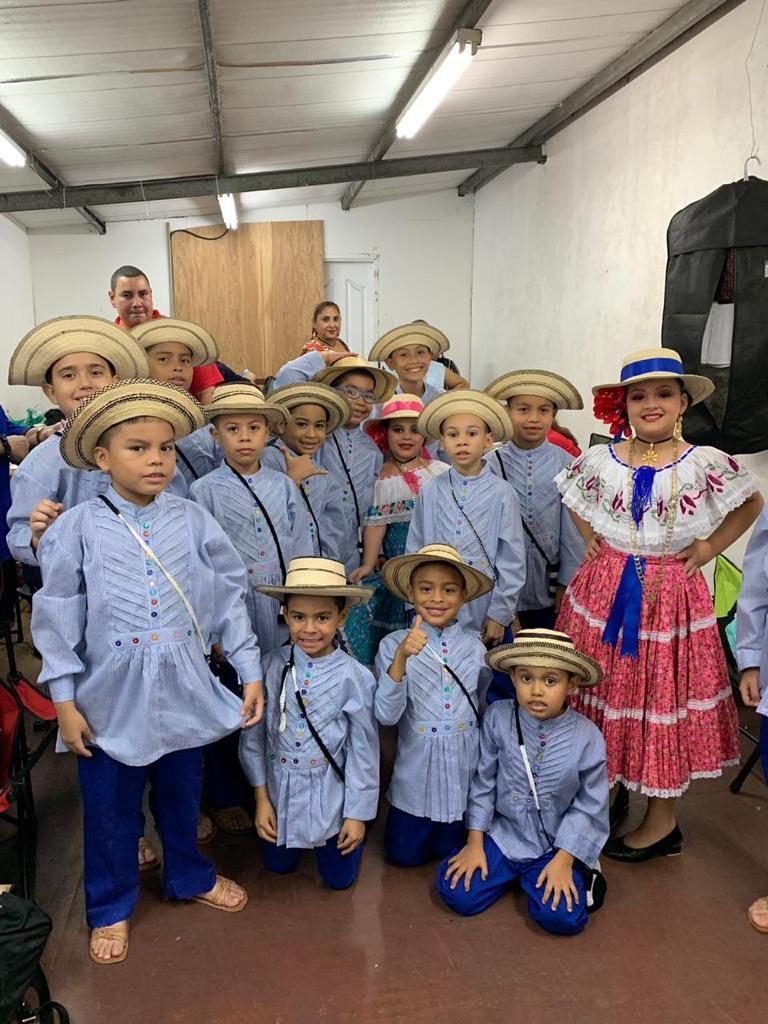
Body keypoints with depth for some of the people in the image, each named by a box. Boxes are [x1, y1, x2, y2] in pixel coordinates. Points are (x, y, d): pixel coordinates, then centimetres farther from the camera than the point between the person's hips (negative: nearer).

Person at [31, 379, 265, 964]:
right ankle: (110, 907, 41)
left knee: (183, 795, 22)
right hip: (112, 697, -1)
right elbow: (58, 616, -5)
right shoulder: (79, 528, -10)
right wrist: (64, 701, -4)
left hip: (184, 692, 2)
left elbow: (230, 598, -1)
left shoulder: (193, 521, -5)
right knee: (111, 810, 16)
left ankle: (190, 876, 49)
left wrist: (251, 672, -2)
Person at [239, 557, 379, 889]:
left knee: (339, 878, 13)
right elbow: (254, 737, -4)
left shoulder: (355, 677, -21)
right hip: (280, 791, 2)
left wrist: (358, 814, -5)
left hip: (331, 796, -2)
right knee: (278, 866, 19)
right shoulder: (270, 667, -15)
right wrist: (261, 798, -1)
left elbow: (364, 749, -11)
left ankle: (346, 830, 41)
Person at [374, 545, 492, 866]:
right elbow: (386, 715, -24)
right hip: (415, 771, -1)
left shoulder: (474, 646, -6)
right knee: (404, 855, 16)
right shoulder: (394, 644, -15)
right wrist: (401, 658, -37)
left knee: (450, 852, 17)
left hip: (464, 770, 2)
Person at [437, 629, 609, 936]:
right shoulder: (498, 717, -14)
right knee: (457, 893, -11)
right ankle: (512, 872, 16)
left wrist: (562, 861, -12)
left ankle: (575, 870, 11)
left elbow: (590, 806, -7)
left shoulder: (587, 737, -16)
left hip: (555, 844, -2)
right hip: (503, 833, 2)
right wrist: (475, 843, -2)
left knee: (562, 917, -21)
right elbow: (483, 782, -3)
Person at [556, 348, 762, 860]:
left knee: (665, 698, 8)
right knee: (603, 692, 10)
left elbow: (753, 502, 8)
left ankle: (663, 819, 26)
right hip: (605, 591, 2)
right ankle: (607, 792, 34)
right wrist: (591, 541, 5)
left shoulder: (706, 463, -7)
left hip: (672, 595, -2)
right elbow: (573, 499, 18)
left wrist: (710, 547, -1)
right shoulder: (599, 460, -2)